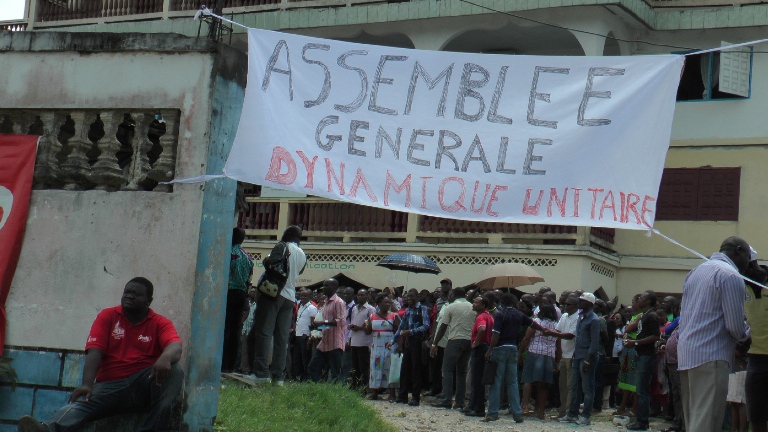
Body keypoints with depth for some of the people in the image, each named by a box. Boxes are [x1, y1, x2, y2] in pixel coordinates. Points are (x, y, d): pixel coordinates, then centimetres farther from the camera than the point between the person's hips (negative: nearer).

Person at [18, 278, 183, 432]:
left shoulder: (160, 323, 5)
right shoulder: (107, 316, 8)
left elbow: (175, 347, -15)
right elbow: (94, 352, -6)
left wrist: (165, 358, -42)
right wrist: (87, 385, -24)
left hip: (145, 385, 0)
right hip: (110, 386, 0)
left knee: (174, 371, -29)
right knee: (81, 403, -31)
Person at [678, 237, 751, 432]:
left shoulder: (696, 271, 19)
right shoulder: (731, 276, -8)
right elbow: (735, 326, -12)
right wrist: (746, 334, 11)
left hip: (686, 354, 9)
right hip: (711, 357, -9)